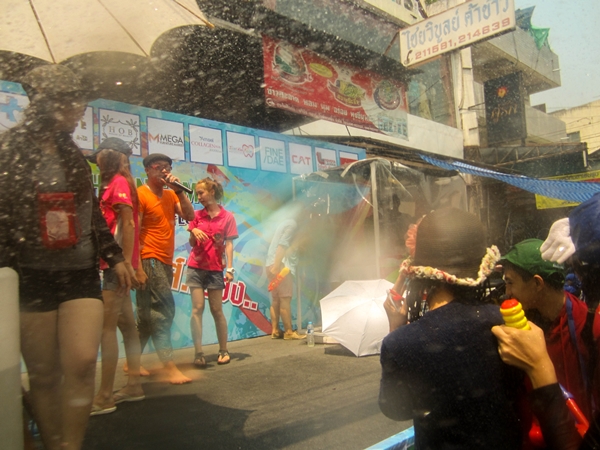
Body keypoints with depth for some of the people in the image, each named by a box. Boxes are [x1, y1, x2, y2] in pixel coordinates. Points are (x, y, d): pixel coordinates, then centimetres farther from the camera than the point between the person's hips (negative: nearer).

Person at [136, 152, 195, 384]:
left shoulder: (170, 195, 14)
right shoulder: (140, 194, -8)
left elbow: (189, 215, 2)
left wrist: (178, 190, -5)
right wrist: (138, 268, -19)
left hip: (166, 262, 8)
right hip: (150, 261, -8)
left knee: (149, 314, 13)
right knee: (163, 311, -12)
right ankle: (169, 367, -9)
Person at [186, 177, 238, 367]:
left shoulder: (227, 216, 0)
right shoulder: (197, 215, 7)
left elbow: (228, 244, -2)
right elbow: (192, 243, 10)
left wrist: (230, 268, -8)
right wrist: (193, 232, -11)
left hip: (215, 269, -2)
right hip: (196, 267, 2)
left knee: (217, 310, 5)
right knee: (197, 309, -4)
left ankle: (223, 350, 17)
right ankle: (198, 353, -2)